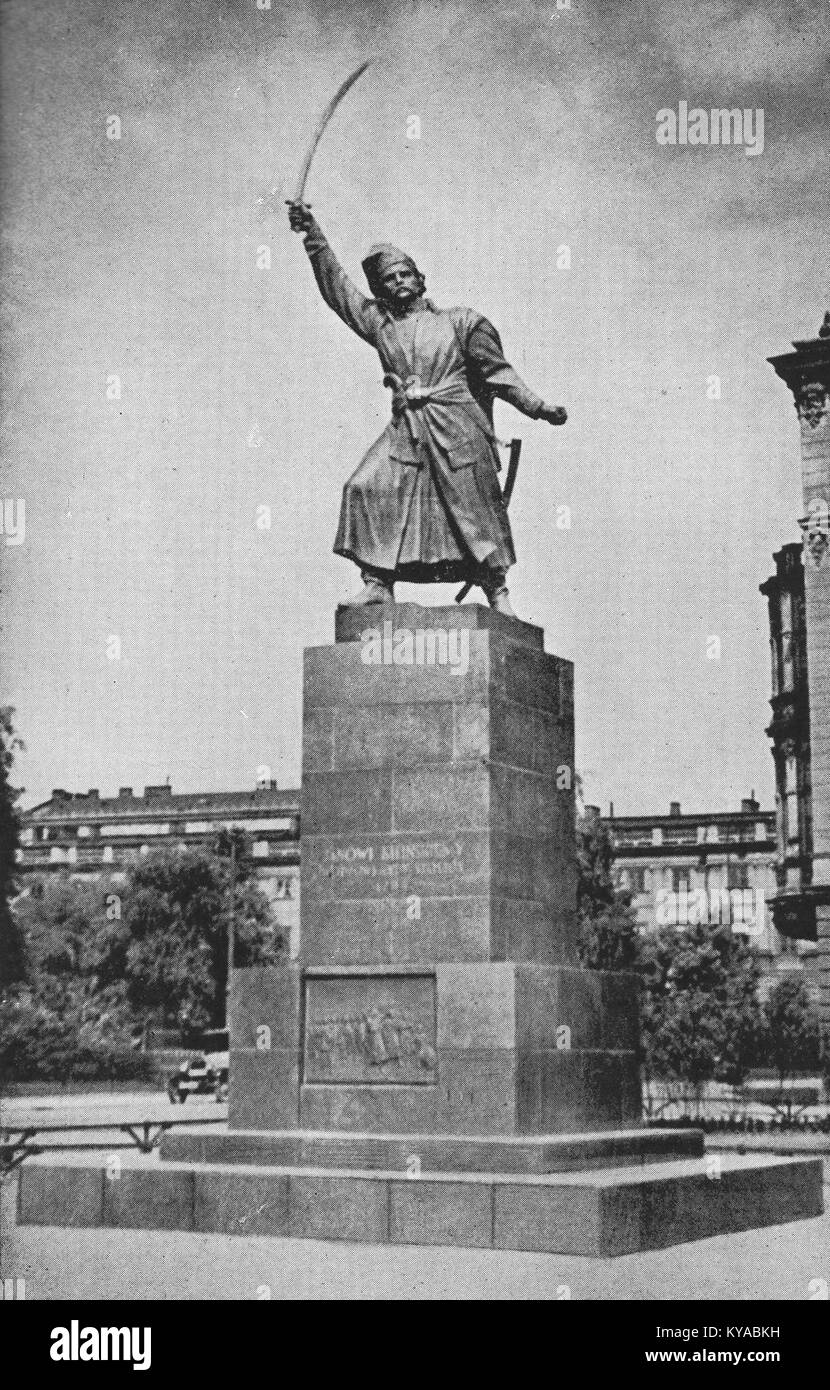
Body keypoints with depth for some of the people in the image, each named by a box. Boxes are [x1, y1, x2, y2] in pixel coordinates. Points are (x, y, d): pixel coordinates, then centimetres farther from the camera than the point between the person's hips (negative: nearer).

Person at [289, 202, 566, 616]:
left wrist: (538, 407, -2)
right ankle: (378, 582, -12)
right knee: (367, 487, -14)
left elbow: (498, 370, 8)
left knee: (475, 507, -5)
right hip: (405, 429, 3)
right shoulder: (380, 325, 18)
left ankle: (497, 592, 3)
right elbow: (337, 287, 17)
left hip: (456, 426, -3)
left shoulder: (459, 322, 11)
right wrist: (314, 235, 10)